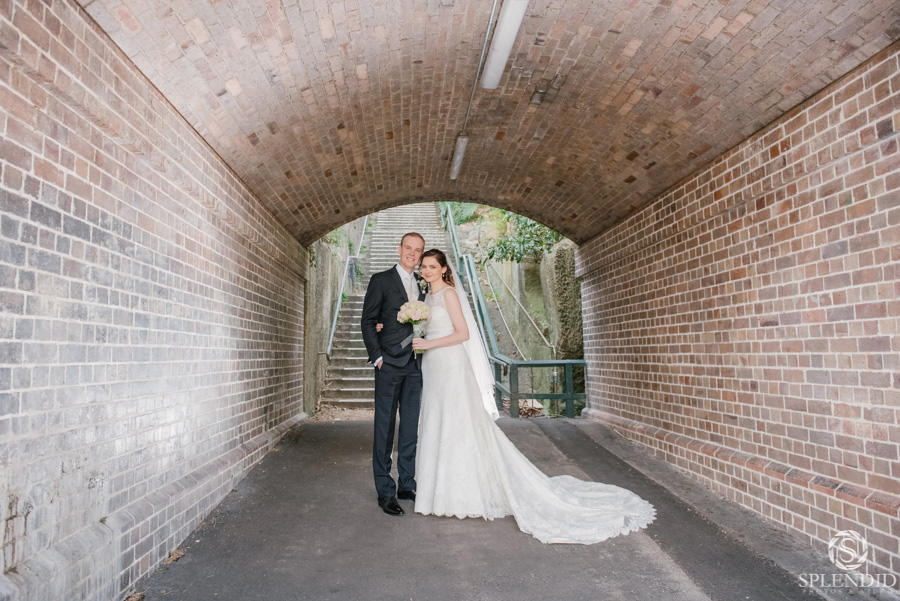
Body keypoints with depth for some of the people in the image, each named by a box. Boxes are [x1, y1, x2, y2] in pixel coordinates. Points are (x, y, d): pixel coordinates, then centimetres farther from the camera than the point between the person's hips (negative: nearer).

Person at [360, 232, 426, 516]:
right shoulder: (381, 280, -1)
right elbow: (367, 322, -4)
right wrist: (377, 357, -10)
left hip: (414, 365, 5)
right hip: (389, 364, -5)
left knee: (411, 426, 10)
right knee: (384, 427, 0)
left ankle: (407, 484, 22)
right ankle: (385, 492, 8)